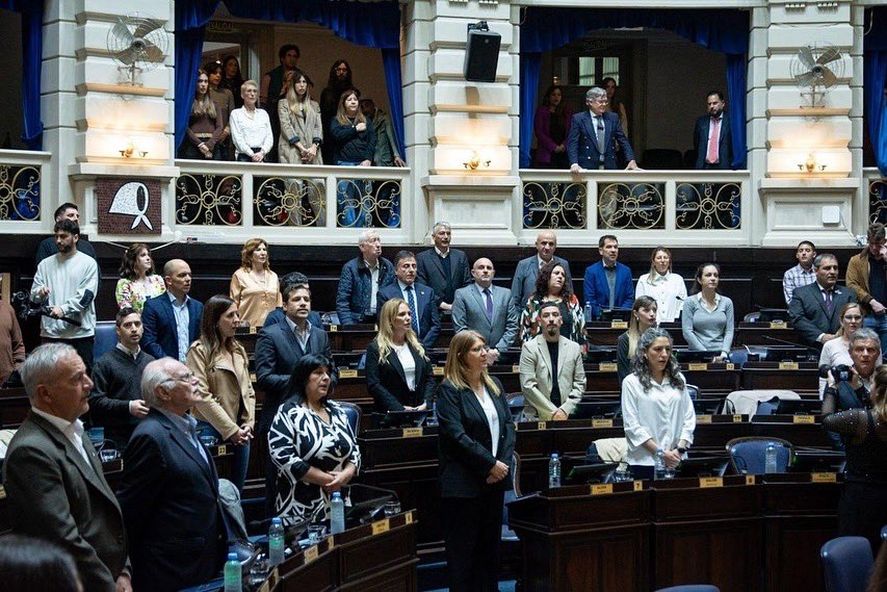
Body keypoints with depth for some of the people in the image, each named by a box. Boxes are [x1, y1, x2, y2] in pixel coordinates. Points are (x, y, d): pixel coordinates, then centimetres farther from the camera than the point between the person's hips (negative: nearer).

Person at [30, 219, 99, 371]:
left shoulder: (88, 263, 3)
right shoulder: (45, 264, 13)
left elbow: (86, 295, -7)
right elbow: (33, 296, 10)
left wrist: (64, 309, -20)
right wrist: (40, 293, -14)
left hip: (80, 332, -3)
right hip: (50, 332, 3)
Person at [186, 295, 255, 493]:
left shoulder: (238, 350, 13)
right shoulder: (199, 350, -8)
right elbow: (202, 395, -14)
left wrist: (249, 424, 0)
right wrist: (230, 430, -14)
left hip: (240, 432, 6)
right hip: (211, 430, -6)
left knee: (237, 490, 9)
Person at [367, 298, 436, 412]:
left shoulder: (417, 346, 17)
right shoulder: (375, 348, 2)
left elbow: (429, 379, 16)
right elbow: (373, 385, -6)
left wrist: (426, 403, -3)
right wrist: (400, 408, -13)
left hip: (420, 410, 3)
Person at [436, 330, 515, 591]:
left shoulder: (494, 385, 12)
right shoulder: (449, 391, -8)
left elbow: (508, 424, 8)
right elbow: (457, 435, -16)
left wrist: (504, 462, -7)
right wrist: (490, 464, -17)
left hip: (495, 480, 6)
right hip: (465, 483, -6)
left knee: (490, 543, 11)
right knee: (462, 547, 0)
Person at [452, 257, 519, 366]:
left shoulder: (506, 294, 13)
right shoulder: (462, 294, 3)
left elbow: (512, 326, 8)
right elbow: (460, 328, -3)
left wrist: (498, 350, -5)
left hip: (499, 357, 2)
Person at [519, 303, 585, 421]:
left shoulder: (574, 347, 9)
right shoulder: (529, 348, 0)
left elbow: (580, 384, 8)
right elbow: (527, 386, -6)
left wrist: (565, 410, -6)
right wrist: (553, 412, -9)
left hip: (566, 415, 2)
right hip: (537, 417, -2)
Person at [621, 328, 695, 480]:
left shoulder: (678, 379, 10)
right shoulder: (632, 382, -3)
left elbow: (689, 417, 8)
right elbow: (632, 426, -8)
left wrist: (680, 449, -6)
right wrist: (660, 452, -12)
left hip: (676, 460, 4)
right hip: (645, 461, -3)